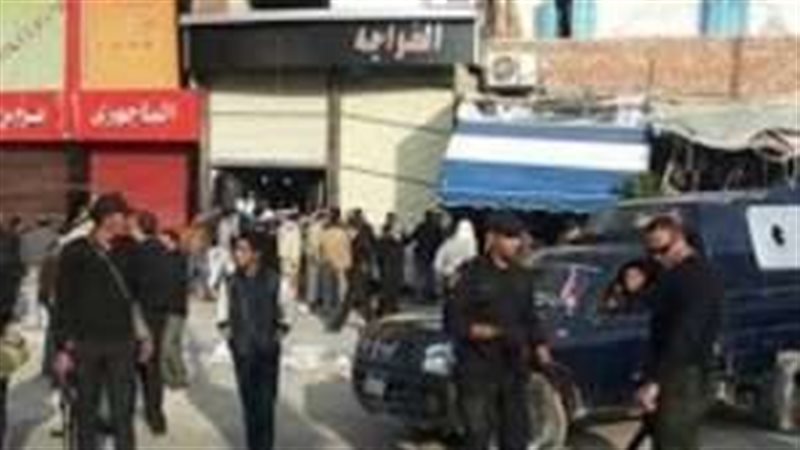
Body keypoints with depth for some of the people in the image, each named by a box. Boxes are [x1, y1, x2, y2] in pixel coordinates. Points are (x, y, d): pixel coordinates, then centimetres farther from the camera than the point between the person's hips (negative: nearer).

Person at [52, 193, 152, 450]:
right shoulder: (75, 253, -3)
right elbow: (63, 303, -2)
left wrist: (142, 335, 11)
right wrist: (63, 347, -6)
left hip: (121, 343, 3)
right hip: (85, 343, -2)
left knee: (123, 413, 3)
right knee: (86, 412, 7)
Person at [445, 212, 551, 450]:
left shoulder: (521, 277, 12)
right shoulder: (472, 274, -8)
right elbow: (453, 321, -12)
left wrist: (539, 345, 3)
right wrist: (494, 332, -23)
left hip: (513, 368, 6)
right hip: (478, 370, -6)